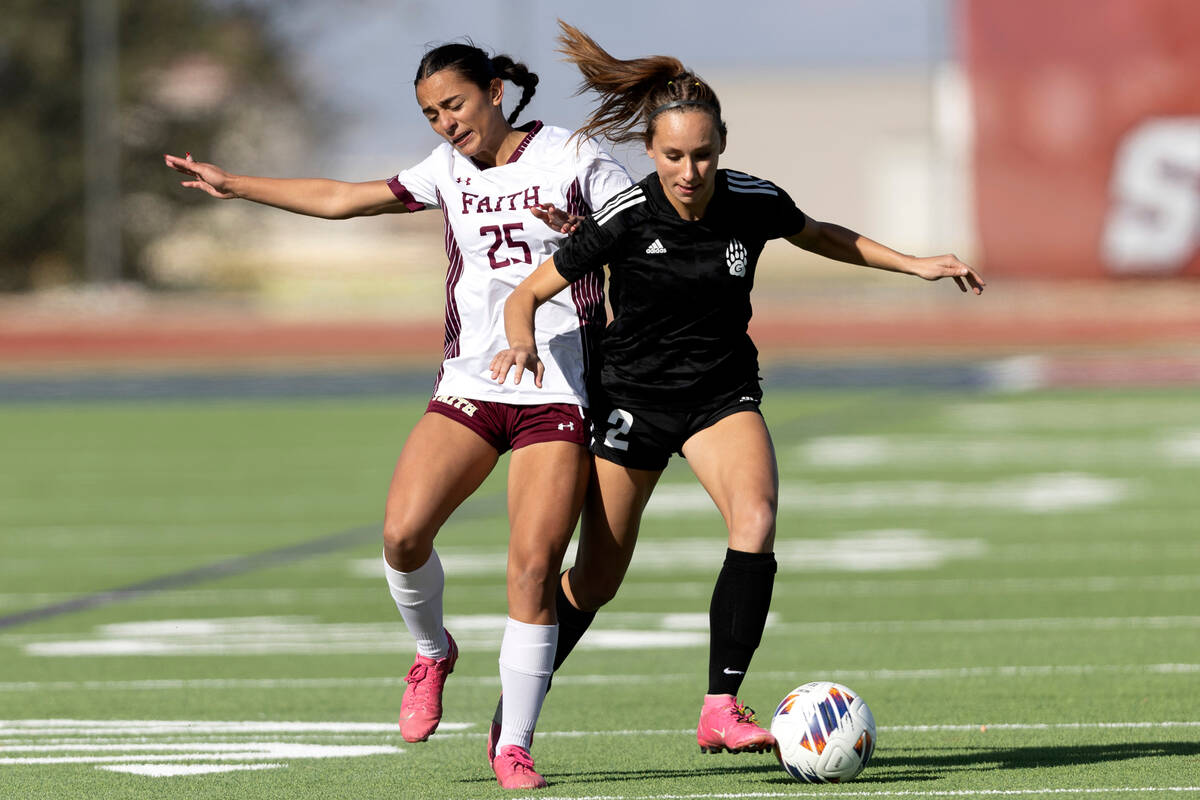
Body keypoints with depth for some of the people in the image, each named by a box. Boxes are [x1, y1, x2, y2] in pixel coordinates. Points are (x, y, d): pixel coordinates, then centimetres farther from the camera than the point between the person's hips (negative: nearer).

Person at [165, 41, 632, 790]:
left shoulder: (574, 160, -2)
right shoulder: (450, 169, 13)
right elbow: (342, 199, 21)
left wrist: (582, 235, -20)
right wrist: (232, 184, 25)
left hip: (557, 393, -4)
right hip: (470, 387, 4)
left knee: (534, 565, -12)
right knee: (403, 533, -16)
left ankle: (515, 745, -3)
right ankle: (433, 651, 14)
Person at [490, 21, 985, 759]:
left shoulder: (754, 203, -11)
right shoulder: (626, 219, -19)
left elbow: (819, 235, 13)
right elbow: (528, 293, -11)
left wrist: (915, 264, 10)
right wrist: (523, 341, -33)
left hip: (724, 395, 2)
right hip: (634, 399, -2)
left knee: (756, 520, -27)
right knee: (597, 581, 3)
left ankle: (721, 708, -29)